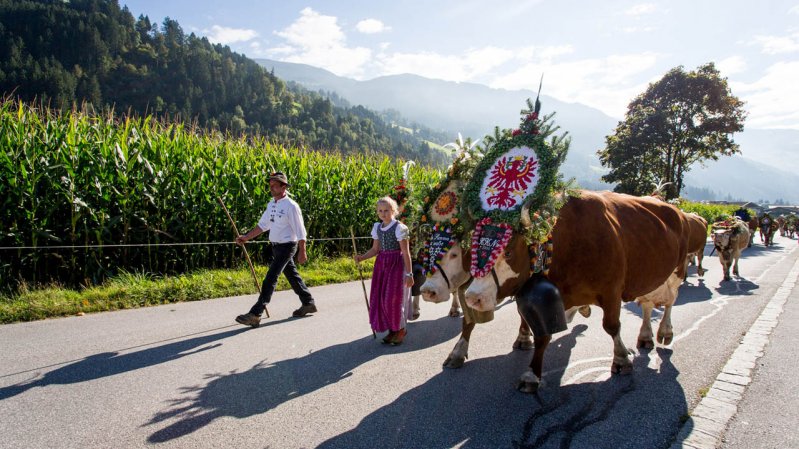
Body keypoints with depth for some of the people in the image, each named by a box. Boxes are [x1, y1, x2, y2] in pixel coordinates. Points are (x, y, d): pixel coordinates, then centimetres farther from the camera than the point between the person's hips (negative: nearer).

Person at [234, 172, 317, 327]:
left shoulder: (291, 206, -16)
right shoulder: (271, 204, 7)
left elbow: (300, 231, -15)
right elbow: (262, 225, 13)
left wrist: (302, 252, -14)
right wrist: (246, 237, 6)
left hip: (287, 246, -8)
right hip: (276, 246, 9)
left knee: (270, 278, -11)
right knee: (292, 275, 18)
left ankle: (255, 314, -9)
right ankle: (308, 303, 32)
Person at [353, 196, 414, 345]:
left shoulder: (399, 228, -11)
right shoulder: (377, 227, 8)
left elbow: (406, 252, -11)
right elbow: (375, 249, 12)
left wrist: (409, 274, -14)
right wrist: (362, 257, -5)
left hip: (396, 265, -6)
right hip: (381, 265, 6)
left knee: (394, 298, -3)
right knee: (380, 298, 5)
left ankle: (400, 330, 18)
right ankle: (392, 329, 22)